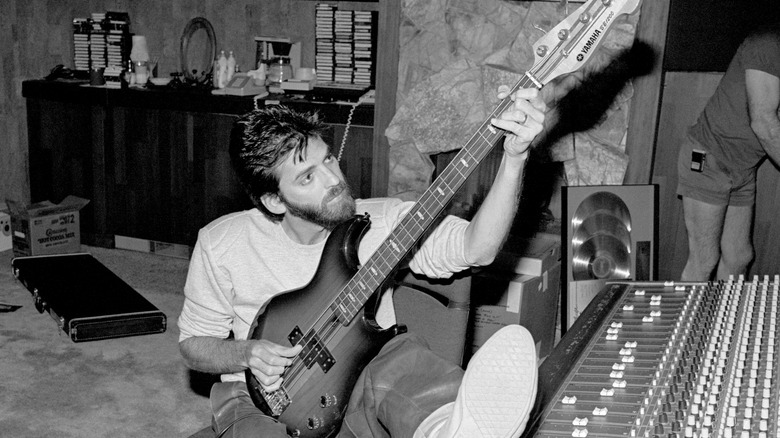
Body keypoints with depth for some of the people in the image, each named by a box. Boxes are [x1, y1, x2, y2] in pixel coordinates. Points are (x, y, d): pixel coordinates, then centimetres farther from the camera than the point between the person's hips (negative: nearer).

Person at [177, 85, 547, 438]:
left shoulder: (380, 221, -2)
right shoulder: (222, 244, -3)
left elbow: (475, 248, -15)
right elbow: (194, 343, 9)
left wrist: (514, 158, -28)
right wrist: (247, 354, -13)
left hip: (367, 400, 1)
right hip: (266, 397, 0)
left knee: (403, 359, -33)